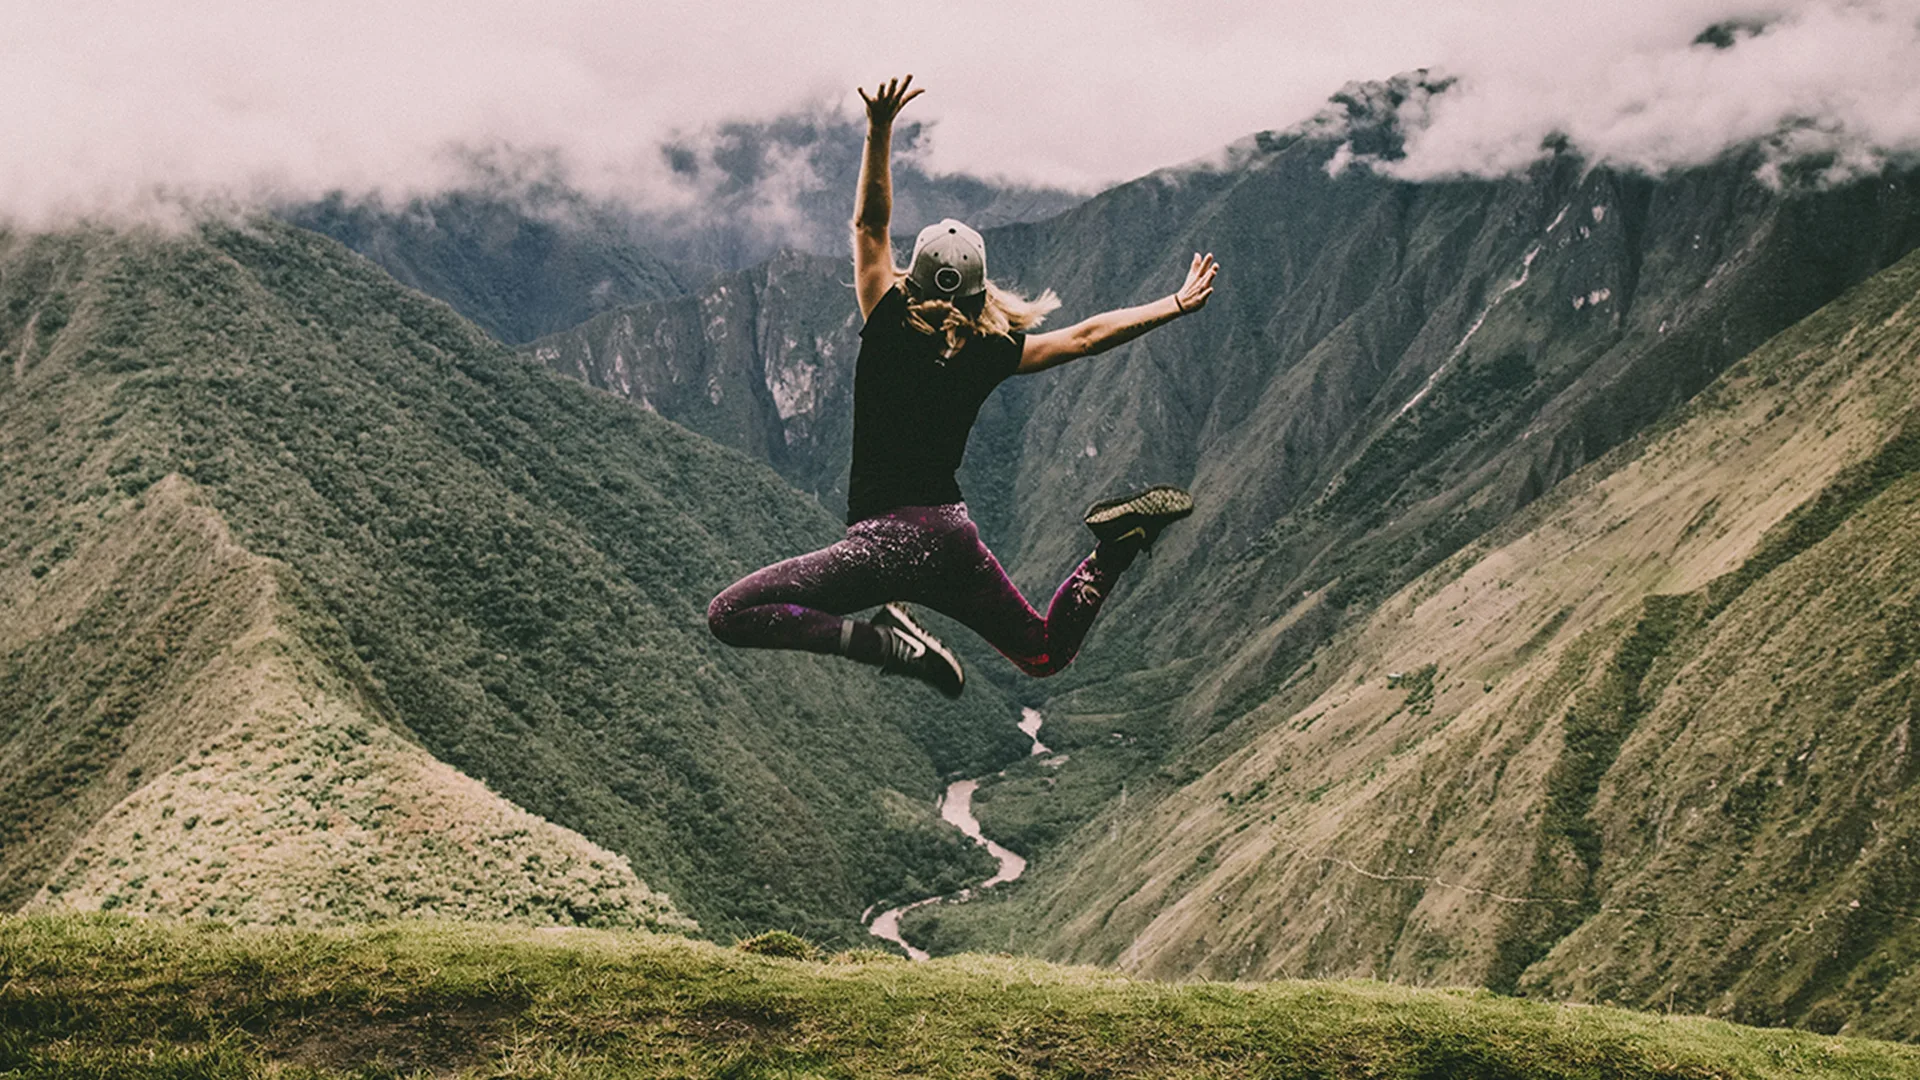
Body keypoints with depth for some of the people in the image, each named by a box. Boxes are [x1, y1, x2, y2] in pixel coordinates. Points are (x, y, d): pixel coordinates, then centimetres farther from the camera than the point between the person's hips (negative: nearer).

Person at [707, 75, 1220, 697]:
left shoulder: (889, 330, -5)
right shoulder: (991, 354, 3)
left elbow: (870, 224, -1)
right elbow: (1087, 336, 12)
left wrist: (879, 131, -3)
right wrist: (1177, 304, 21)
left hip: (888, 539, -5)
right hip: (954, 538, 5)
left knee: (730, 615, -7)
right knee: (1046, 654, 24)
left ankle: (883, 640, -22)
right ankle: (1117, 544, -1)